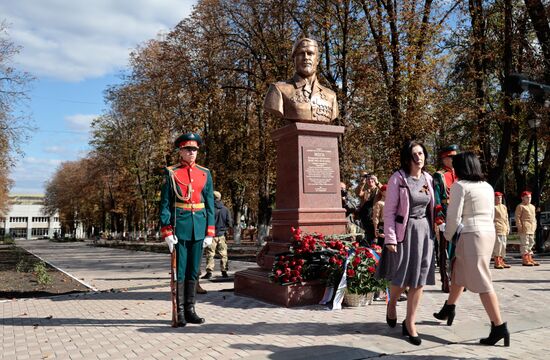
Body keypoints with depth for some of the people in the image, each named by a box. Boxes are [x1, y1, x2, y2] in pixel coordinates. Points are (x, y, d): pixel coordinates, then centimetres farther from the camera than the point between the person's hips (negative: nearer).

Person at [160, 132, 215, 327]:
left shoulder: (205, 174, 10)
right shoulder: (171, 173, 0)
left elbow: (210, 203, 10)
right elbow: (165, 204, -3)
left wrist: (210, 231, 3)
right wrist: (166, 231, -10)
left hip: (199, 227, 3)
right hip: (179, 226, -3)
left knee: (194, 270, 9)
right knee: (179, 270, 2)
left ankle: (190, 309, 19)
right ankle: (180, 312, 12)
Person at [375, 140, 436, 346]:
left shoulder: (428, 179, 7)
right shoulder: (398, 179, -9)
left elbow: (431, 208, 13)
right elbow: (389, 211, -10)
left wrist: (432, 232, 11)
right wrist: (390, 238, -13)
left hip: (425, 231, 5)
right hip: (405, 231, -5)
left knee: (419, 279, 5)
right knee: (402, 277, 4)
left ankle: (410, 324, 17)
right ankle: (391, 304, 37)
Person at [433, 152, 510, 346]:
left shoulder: (460, 186, -9)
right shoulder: (488, 186, 13)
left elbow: (453, 216, -11)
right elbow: (491, 214, 16)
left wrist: (448, 236, 5)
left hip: (471, 235, -9)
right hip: (489, 232, 9)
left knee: (482, 282, -5)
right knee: (459, 272, 22)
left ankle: (499, 327, -4)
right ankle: (448, 309, 35)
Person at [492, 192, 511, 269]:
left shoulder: (504, 207, 20)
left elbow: (506, 218, 23)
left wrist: (508, 228, 16)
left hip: (504, 230, 8)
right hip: (497, 229, -8)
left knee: (503, 246, 10)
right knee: (497, 245, -9)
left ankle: (501, 261, 19)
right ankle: (497, 263, -6)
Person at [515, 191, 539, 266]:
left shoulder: (532, 207, 20)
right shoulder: (520, 206, -5)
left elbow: (534, 217, 23)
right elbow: (517, 218, -10)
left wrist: (535, 226, 14)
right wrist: (520, 227, -15)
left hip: (532, 229, 8)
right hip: (524, 229, -8)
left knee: (531, 243, 10)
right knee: (525, 244, -7)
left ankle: (530, 259, 17)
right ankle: (525, 260, -5)